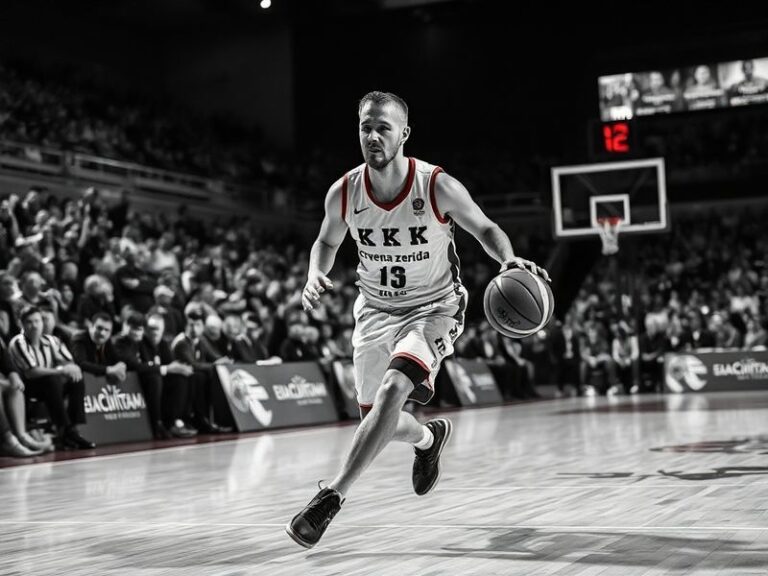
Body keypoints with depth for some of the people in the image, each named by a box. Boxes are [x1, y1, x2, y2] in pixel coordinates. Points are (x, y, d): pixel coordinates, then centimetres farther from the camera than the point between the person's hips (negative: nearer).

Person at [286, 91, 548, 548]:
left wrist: (510, 260, -27)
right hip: (376, 309, 4)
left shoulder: (438, 187, -20)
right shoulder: (343, 193, -12)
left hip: (433, 308, -4)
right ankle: (430, 438, 48)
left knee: (392, 389, -30)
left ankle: (333, 497, -27)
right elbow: (327, 242, 8)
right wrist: (315, 276, -14)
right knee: (377, 418, 11)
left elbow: (485, 229, -6)